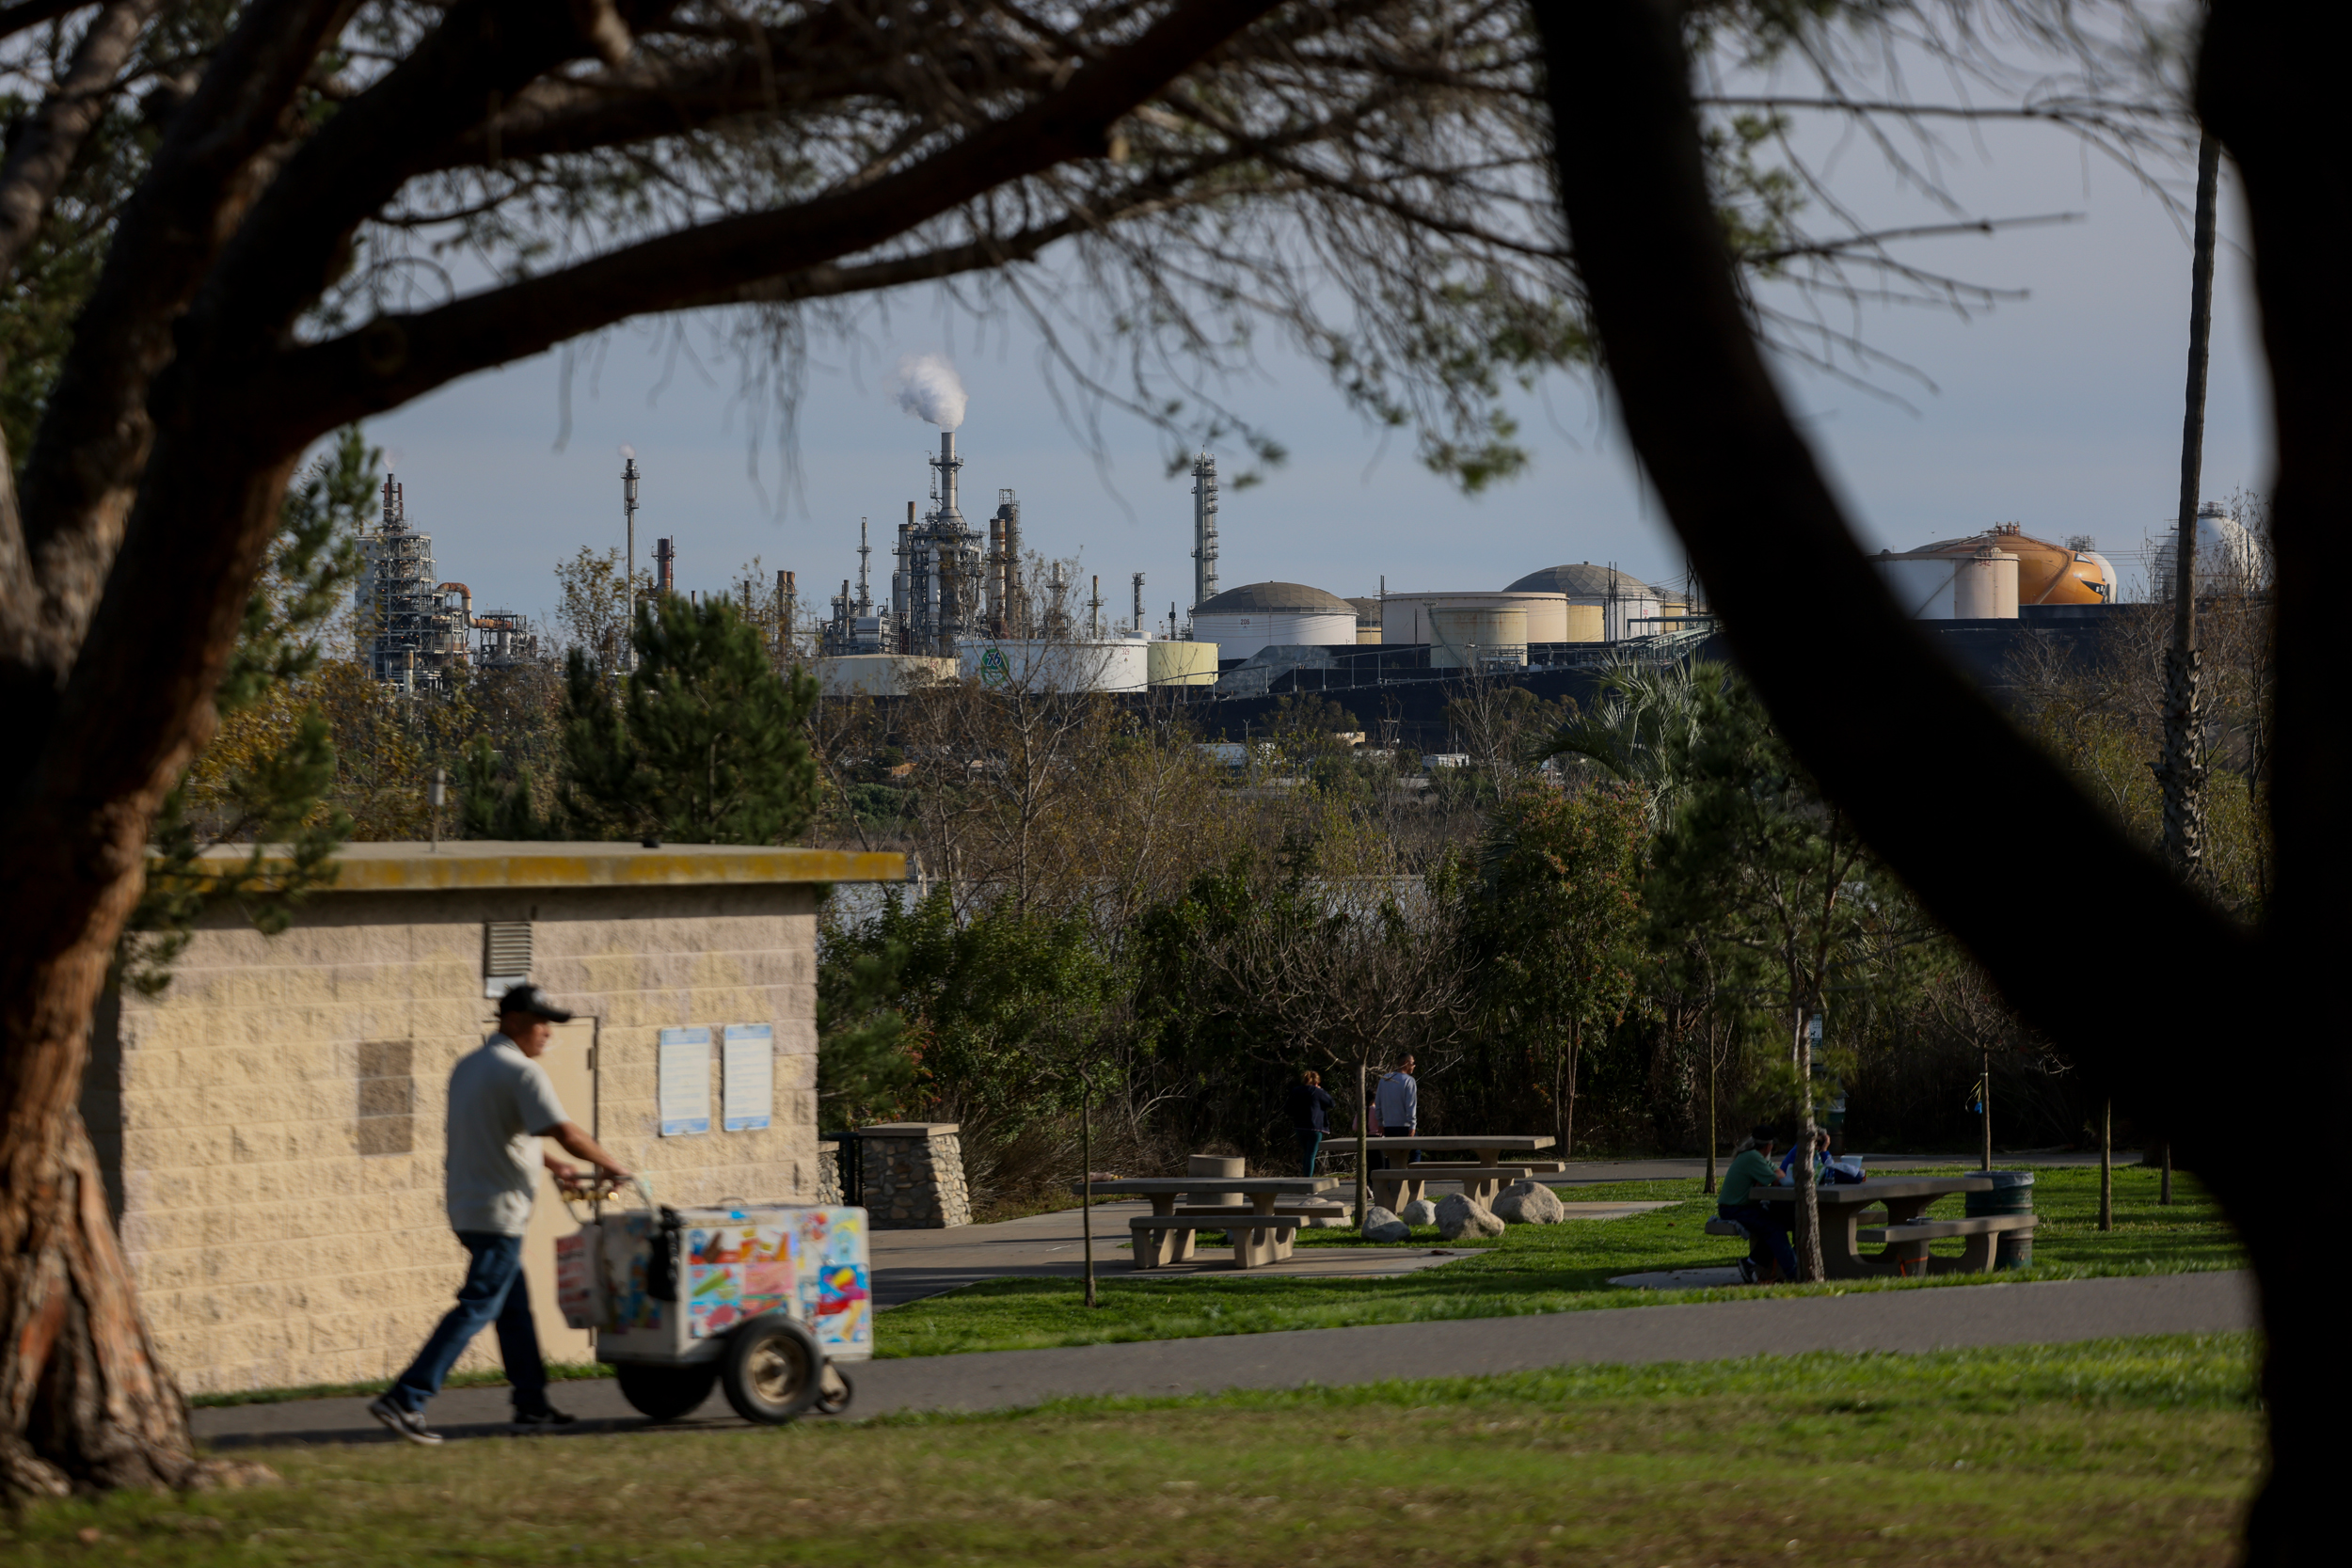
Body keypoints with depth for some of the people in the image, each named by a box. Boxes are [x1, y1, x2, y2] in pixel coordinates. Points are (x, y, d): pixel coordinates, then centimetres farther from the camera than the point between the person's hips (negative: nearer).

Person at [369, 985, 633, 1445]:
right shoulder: (521, 1071, -14)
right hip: (498, 1212, -10)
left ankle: (531, 1403, 23)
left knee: (514, 1307, 17)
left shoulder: (468, 1067, 15)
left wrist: (553, 1165, 30)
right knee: (477, 1307, -10)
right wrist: (610, 1166, -5)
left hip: (466, 1209, 10)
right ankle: (404, 1399, -16)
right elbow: (567, 1133, -19)